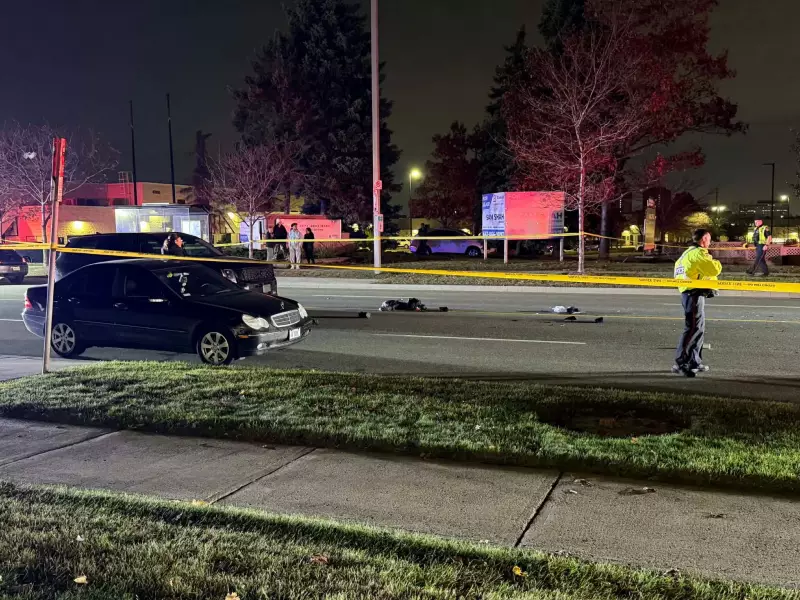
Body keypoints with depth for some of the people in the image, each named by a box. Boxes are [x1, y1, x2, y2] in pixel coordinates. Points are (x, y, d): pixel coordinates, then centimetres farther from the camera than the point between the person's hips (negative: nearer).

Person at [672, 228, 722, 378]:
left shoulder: (688, 252, 19)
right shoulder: (698, 253, -13)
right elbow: (714, 270, -19)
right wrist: (717, 263, 3)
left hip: (688, 293, 11)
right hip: (694, 294, -11)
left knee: (699, 329, 16)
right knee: (692, 328, -12)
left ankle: (695, 362, 23)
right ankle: (680, 363, -14)